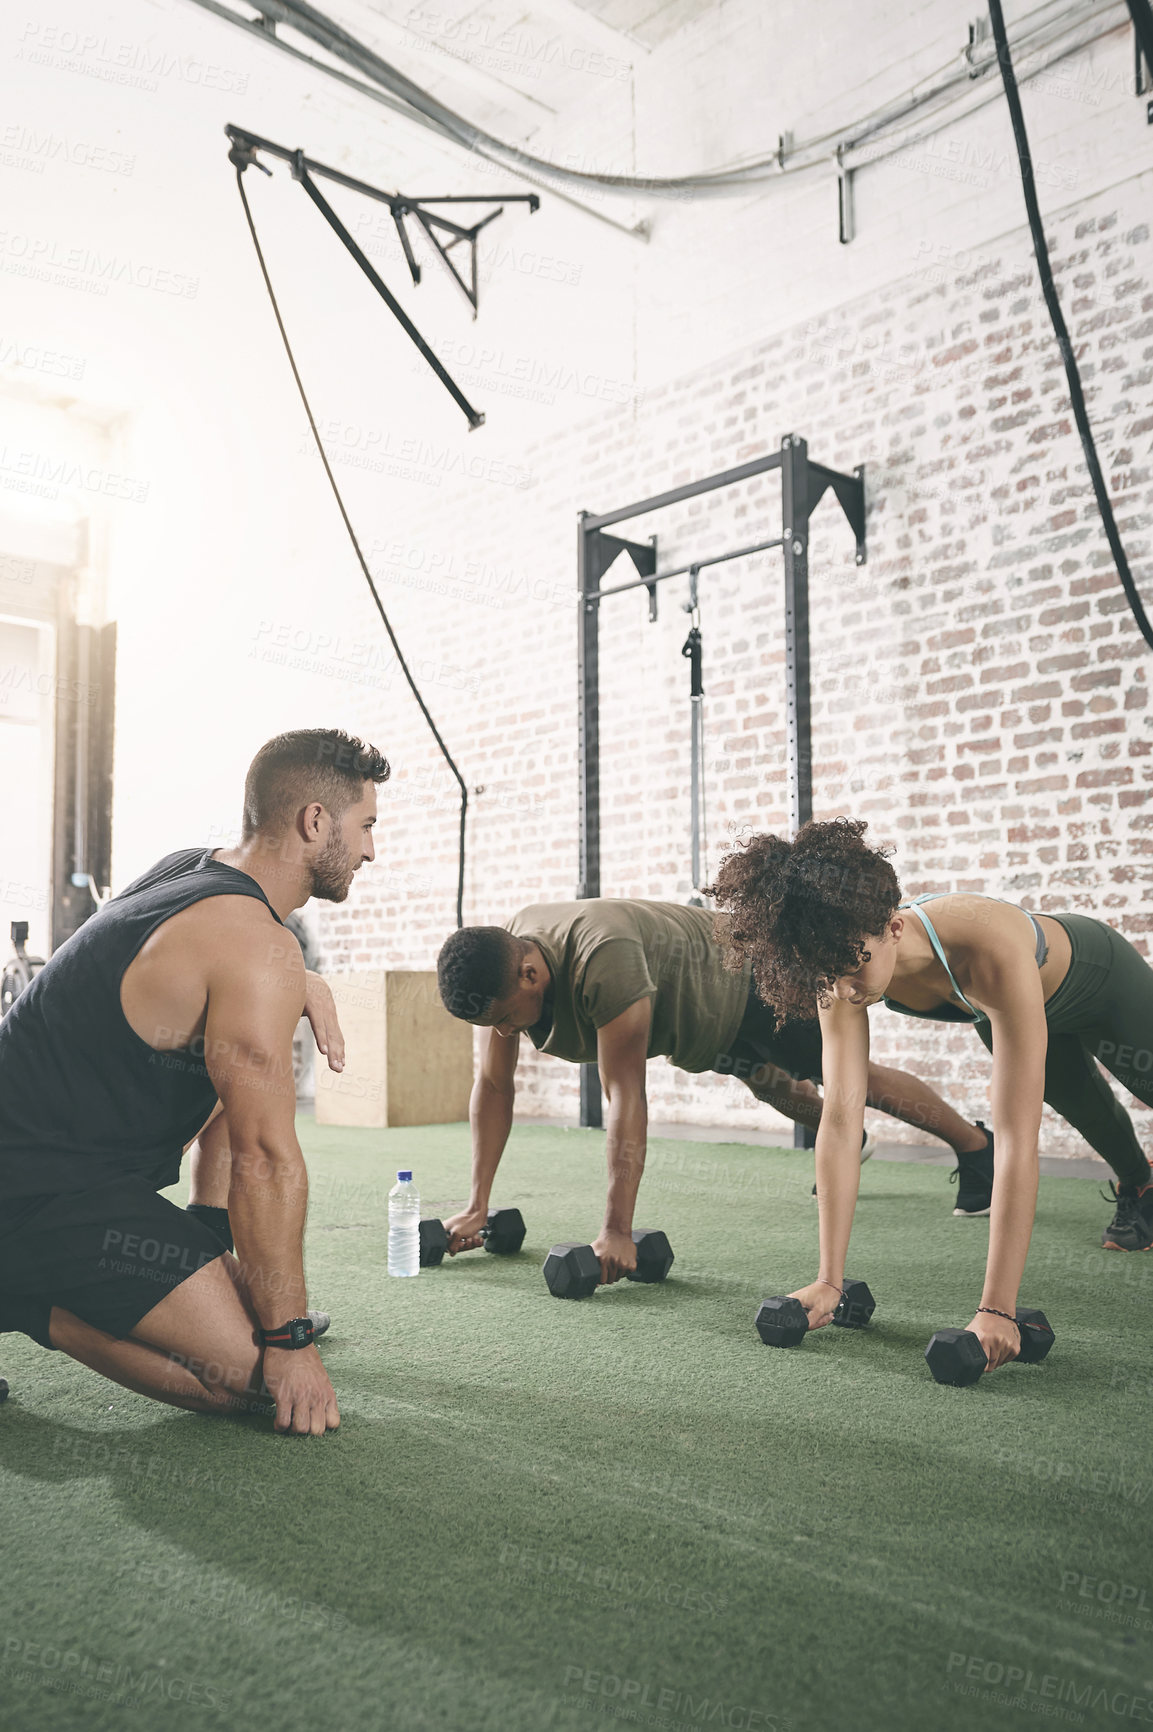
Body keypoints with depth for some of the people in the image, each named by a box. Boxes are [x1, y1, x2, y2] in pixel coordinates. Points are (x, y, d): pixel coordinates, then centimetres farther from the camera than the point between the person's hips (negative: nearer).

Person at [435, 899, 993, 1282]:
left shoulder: (603, 961, -47)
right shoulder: (497, 971, -24)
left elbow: (626, 1098, -45)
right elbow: (493, 1086, -15)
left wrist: (617, 1231, -43)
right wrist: (477, 1206, -14)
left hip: (744, 986, -8)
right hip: (697, 1022, 8)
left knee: (856, 1077, 10)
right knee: (772, 1089, 32)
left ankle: (977, 1146, 34)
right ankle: (848, 1140, 64)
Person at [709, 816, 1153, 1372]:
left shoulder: (991, 952, -52)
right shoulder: (841, 968, -36)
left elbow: (1017, 1140, -53)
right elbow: (840, 1122, -35)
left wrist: (996, 1309, -54)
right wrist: (828, 1282, -35)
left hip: (1099, 981, -5)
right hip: (1015, 1011, 6)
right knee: (1077, 1099, 31)